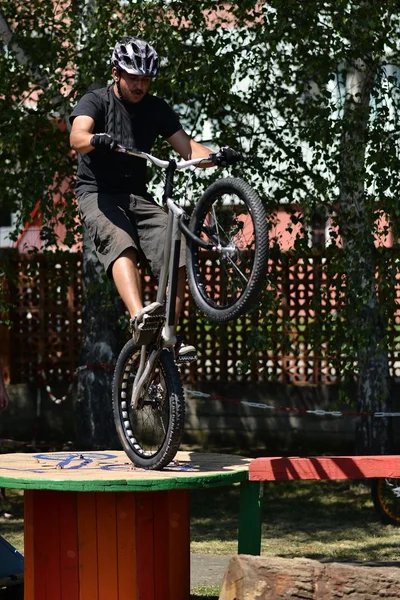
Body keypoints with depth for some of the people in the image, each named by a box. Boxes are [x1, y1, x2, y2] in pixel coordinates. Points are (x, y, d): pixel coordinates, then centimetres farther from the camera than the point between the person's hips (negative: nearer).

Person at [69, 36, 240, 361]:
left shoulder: (156, 108, 8)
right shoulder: (96, 101, -5)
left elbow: (188, 147, 1)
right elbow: (77, 137, -25)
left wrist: (217, 156, -20)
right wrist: (97, 140, -49)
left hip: (138, 195, 5)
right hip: (98, 194, -5)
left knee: (177, 257, -17)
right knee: (122, 246, -34)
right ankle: (139, 319, -54)